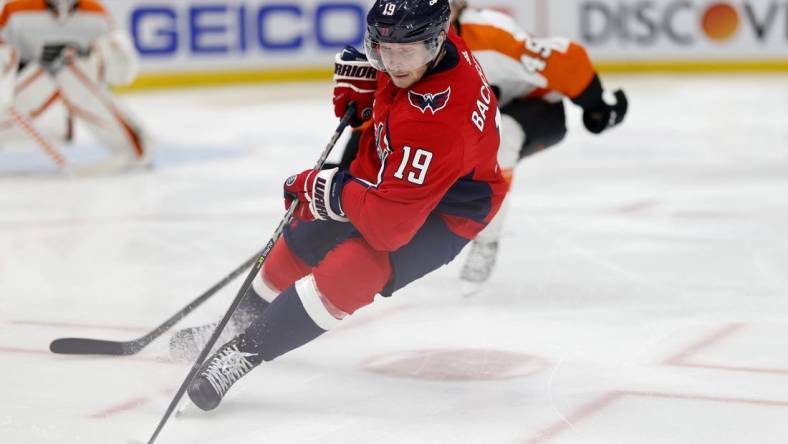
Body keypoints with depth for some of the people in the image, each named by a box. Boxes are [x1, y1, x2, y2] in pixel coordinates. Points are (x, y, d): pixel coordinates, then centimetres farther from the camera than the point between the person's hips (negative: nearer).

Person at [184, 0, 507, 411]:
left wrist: (331, 189, -26)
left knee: (351, 269, -29)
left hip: (443, 213, -9)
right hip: (388, 171, 9)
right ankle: (247, 314, 42)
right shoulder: (423, 43, -19)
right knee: (301, 240, 16)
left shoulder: (437, 120, -41)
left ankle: (247, 349, -19)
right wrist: (363, 74, -7)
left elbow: (389, 224, -40)